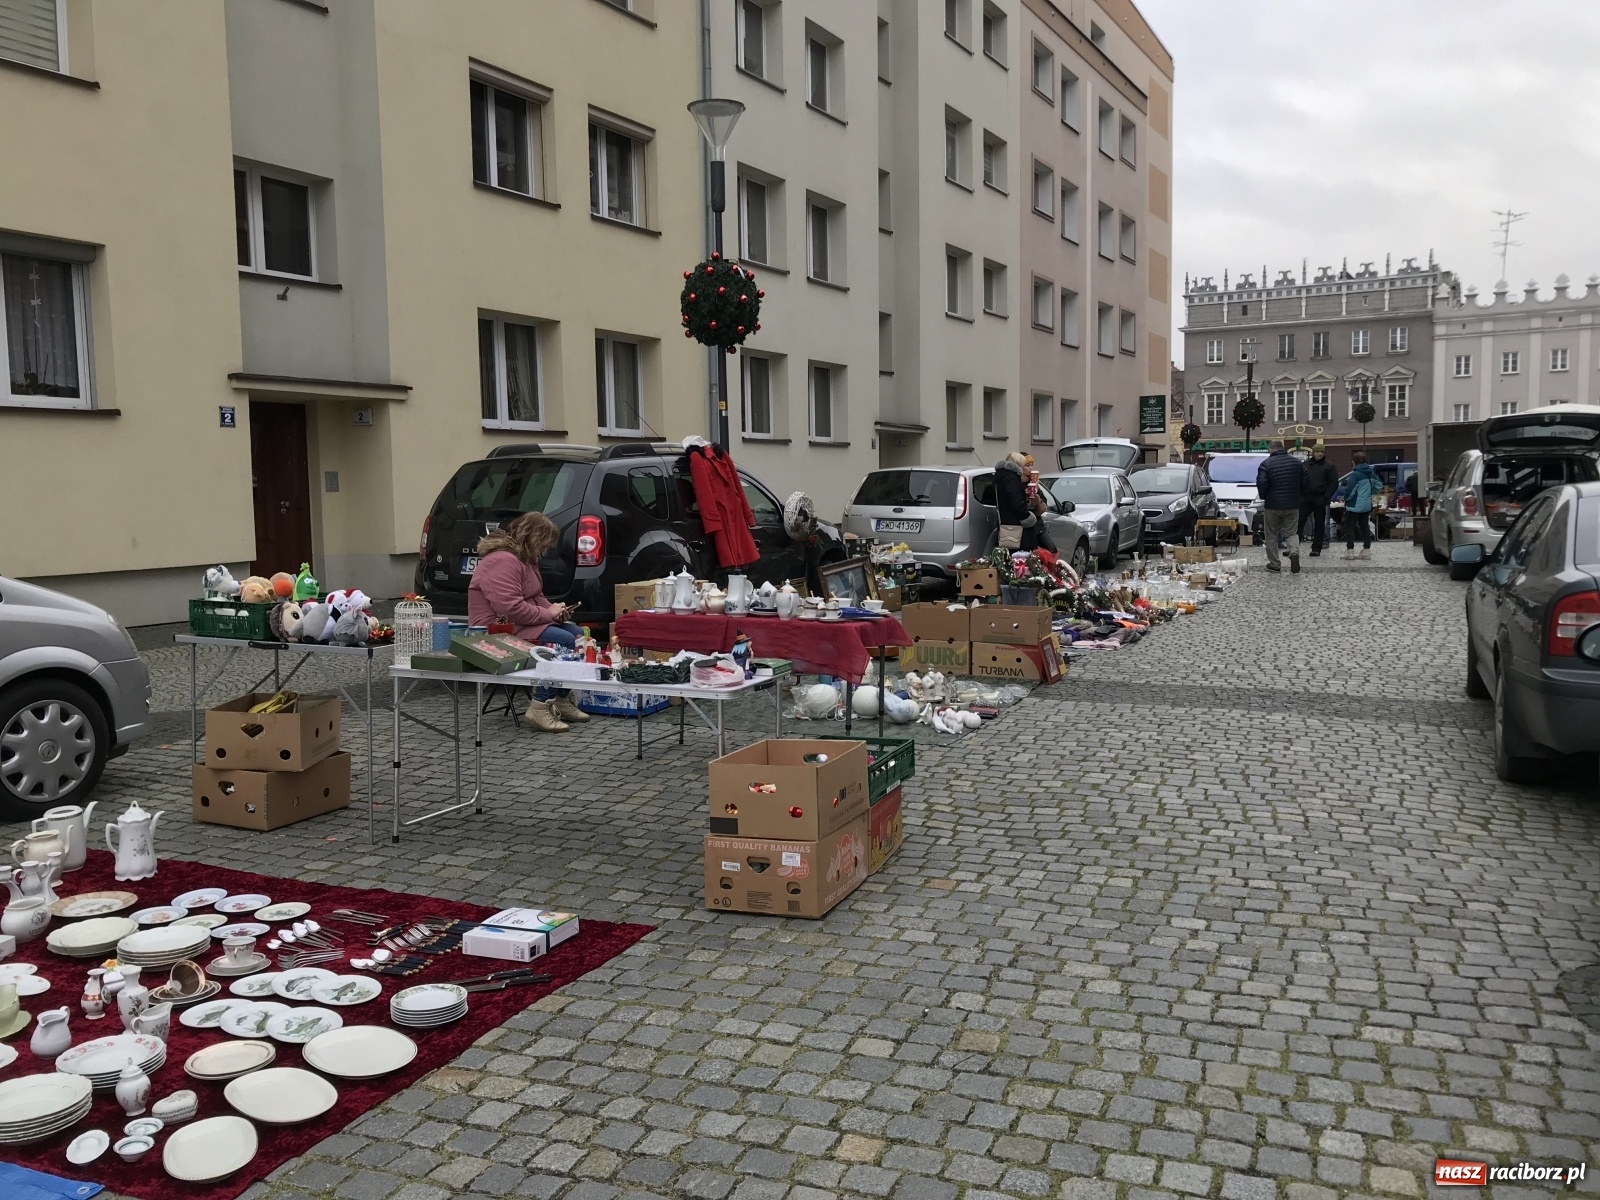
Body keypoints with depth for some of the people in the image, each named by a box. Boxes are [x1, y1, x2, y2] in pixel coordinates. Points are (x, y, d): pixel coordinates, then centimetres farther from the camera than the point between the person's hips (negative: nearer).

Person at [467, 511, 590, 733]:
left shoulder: (525, 559, 14)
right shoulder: (503, 561, -21)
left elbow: (535, 597, 23)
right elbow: (510, 608, -30)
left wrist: (554, 609, 1)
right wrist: (547, 613, -18)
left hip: (523, 623, 11)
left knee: (577, 633, 2)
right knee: (565, 642, -25)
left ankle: (561, 700, 3)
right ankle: (539, 708, -22)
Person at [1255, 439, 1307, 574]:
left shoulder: (1266, 463, -11)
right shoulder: (1297, 462, 5)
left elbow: (1261, 483, -19)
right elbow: (1304, 483, 7)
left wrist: (1263, 496, -1)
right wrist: (1300, 497, 19)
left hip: (1272, 505, -3)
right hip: (1292, 505, 4)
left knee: (1271, 536, 9)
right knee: (1291, 533, 12)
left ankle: (1274, 564, 11)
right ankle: (1294, 552, -16)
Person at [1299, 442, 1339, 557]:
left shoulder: (1329, 467, 3)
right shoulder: (1306, 465, 12)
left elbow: (1334, 484, -2)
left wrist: (1325, 498, -12)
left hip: (1320, 499, -2)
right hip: (1306, 498, 2)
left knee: (1319, 525, 4)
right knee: (1299, 522, -5)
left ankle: (1316, 549, 9)